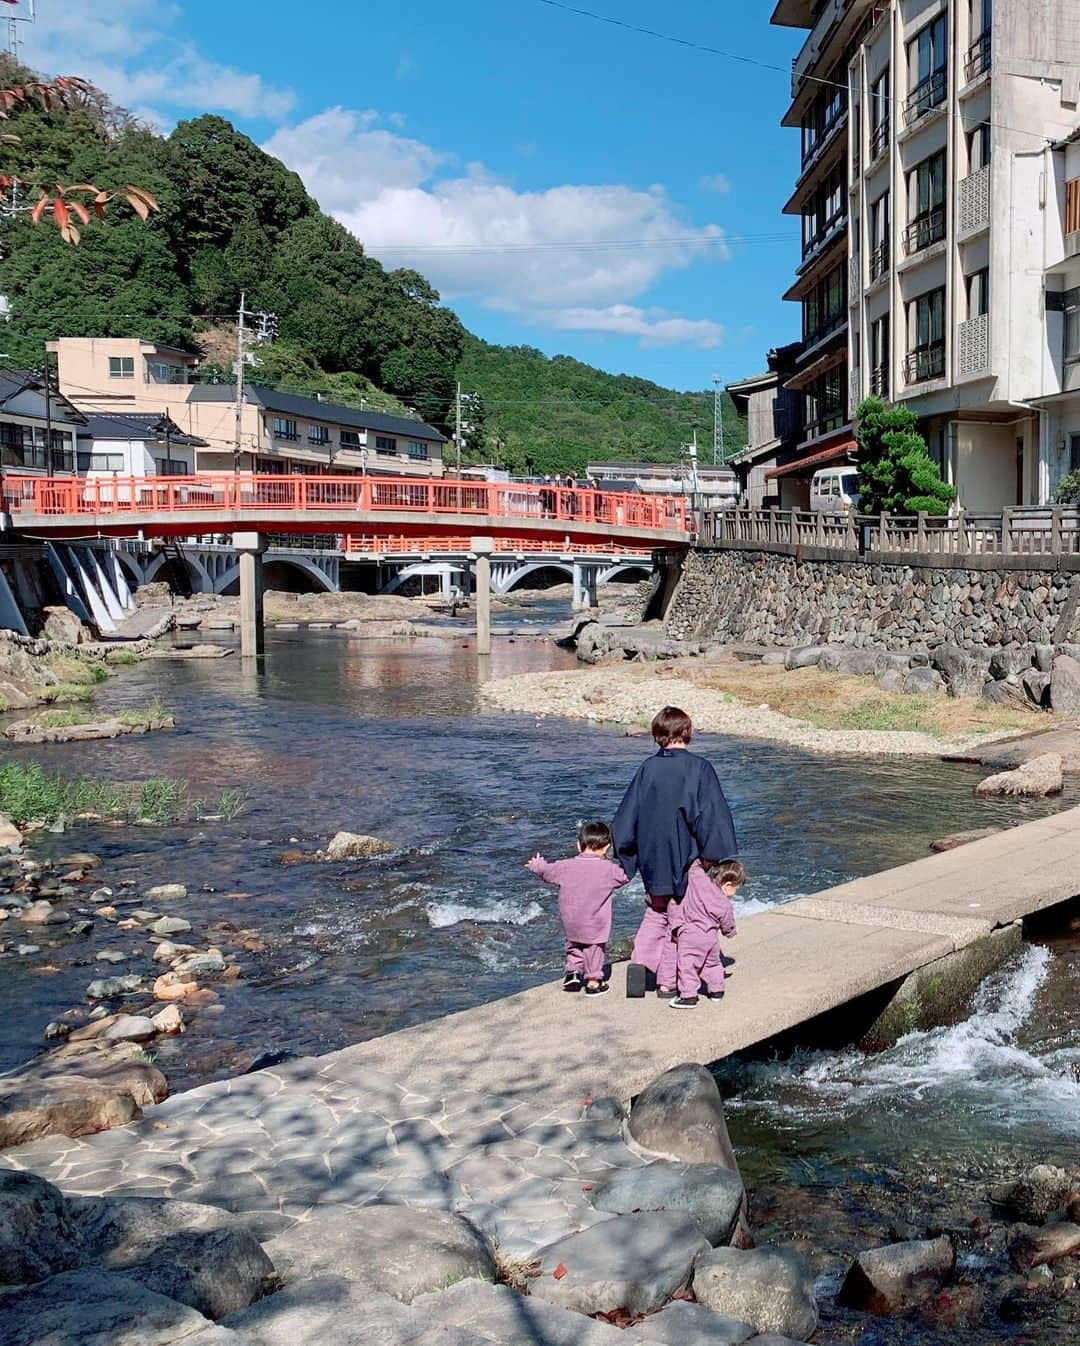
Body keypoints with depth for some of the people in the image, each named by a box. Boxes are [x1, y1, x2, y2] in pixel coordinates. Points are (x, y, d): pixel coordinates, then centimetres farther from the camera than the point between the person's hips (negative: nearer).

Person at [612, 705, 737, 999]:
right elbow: (712, 815, -15)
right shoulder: (699, 768, -12)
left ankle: (640, 961, 3)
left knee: (656, 912, 21)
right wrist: (713, 855, -8)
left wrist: (625, 856, 13)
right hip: (686, 859, -3)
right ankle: (667, 981, 12)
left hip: (653, 859, 3)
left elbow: (626, 815, 3)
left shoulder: (647, 768, -1)